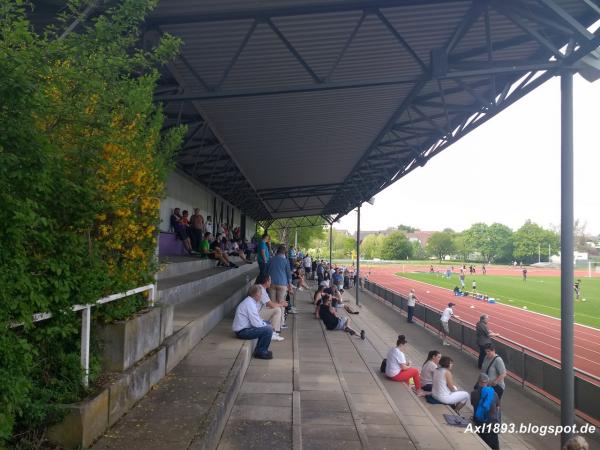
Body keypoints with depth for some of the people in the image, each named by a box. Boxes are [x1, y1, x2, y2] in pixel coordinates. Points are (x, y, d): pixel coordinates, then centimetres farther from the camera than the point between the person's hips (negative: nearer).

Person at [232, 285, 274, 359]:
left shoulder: (249, 301, 10)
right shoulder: (250, 304, -21)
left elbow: (255, 319, 17)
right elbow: (256, 324, -22)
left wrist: (264, 323, 4)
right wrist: (265, 325, -4)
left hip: (242, 328, 11)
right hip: (242, 331, -11)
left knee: (266, 324, 20)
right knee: (268, 330, -18)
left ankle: (259, 350, 24)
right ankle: (260, 352, -1)